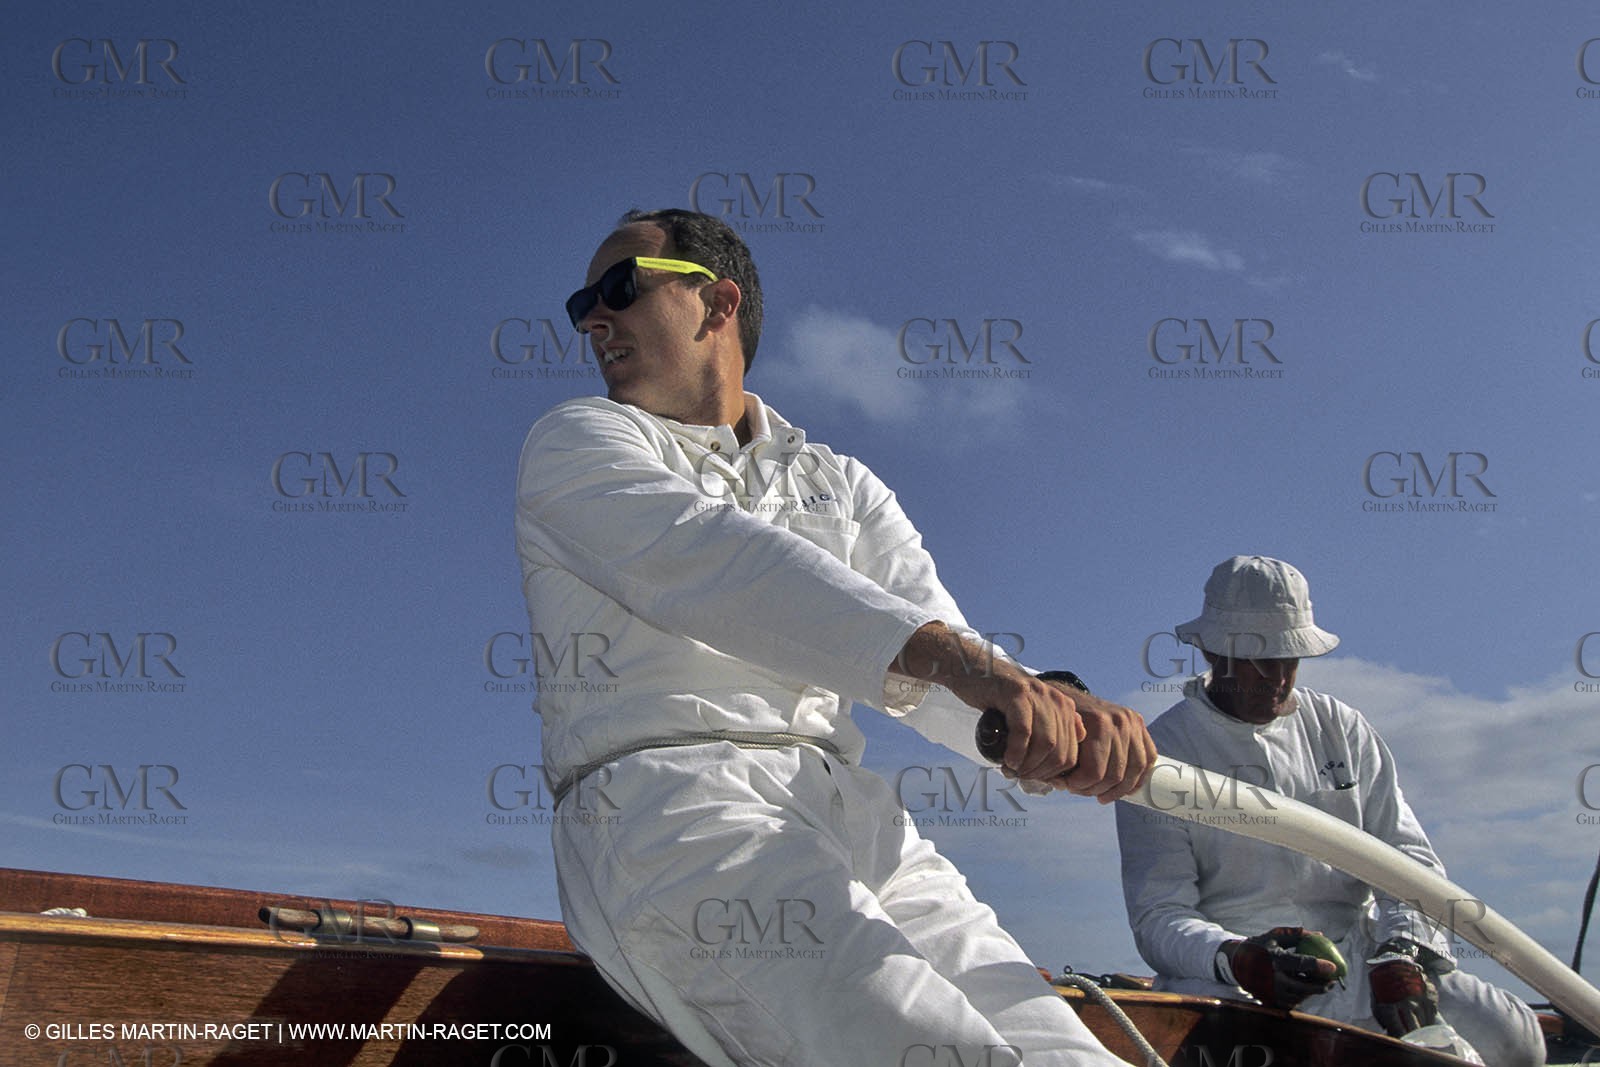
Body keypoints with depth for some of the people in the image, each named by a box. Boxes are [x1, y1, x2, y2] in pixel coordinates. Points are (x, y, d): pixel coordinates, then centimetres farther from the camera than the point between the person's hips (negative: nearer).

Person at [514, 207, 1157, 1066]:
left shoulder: (841, 485, 24)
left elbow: (934, 681, 12)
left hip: (852, 812, 5)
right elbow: (706, 558, -10)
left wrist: (1061, 711, -13)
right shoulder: (573, 442, 11)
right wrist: (960, 662, -25)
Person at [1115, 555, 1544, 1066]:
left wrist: (1402, 955, -14)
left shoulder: (1342, 728, 11)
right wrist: (1236, 960, -28)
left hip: (1357, 962, 4)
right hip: (1225, 979, -4)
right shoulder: (1160, 753, -1)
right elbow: (1159, 918, -7)